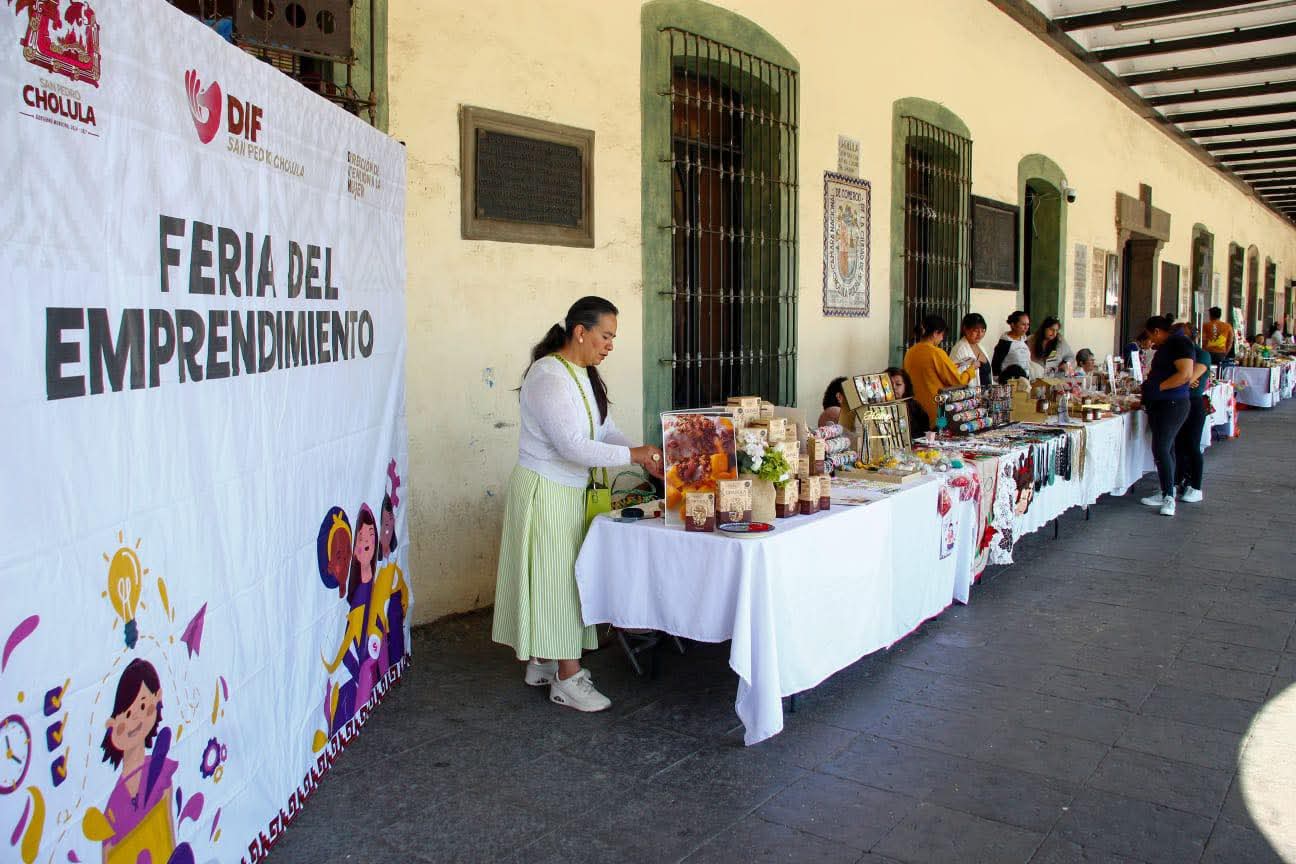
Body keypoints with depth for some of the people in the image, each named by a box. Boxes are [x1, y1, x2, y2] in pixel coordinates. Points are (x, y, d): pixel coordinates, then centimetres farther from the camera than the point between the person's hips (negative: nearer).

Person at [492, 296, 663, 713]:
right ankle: (567, 679, 7)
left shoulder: (584, 375, 9)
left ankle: (542, 662, 27)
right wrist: (633, 454, -23)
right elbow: (572, 445, -27)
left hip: (569, 491, 9)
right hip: (544, 491, -9)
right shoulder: (548, 377, -21)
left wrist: (643, 457, -5)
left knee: (558, 578, 15)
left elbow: (605, 430, 10)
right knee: (558, 579, -2)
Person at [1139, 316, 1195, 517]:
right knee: (1165, 448, 13)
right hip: (1159, 405, 10)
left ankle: (1169, 497, -12)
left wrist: (1157, 387, -20)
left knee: (1161, 448, -14)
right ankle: (1166, 493, 20)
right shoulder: (1164, 348, 18)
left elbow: (1186, 374, -23)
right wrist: (1147, 388, 15)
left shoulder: (1179, 343, -13)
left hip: (1173, 404, -10)